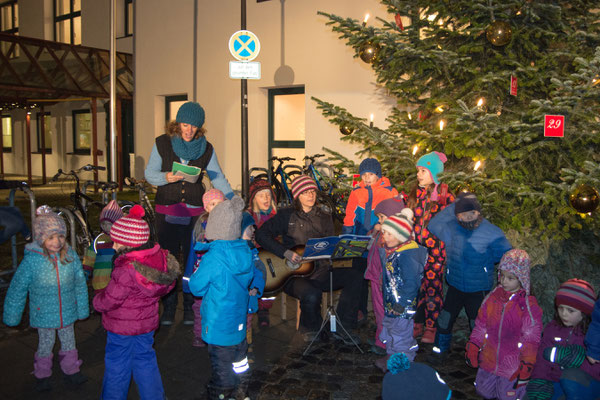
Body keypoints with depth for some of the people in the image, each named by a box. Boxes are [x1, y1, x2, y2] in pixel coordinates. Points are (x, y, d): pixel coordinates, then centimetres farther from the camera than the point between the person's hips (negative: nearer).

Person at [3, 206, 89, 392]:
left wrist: (82, 309, 6)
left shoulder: (70, 255, -12)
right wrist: (11, 316, 2)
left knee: (69, 342, 19)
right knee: (45, 344, 16)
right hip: (44, 314, -2)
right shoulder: (31, 260, -19)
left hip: (68, 312, 2)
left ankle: (71, 371, 39)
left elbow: (80, 284, 0)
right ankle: (42, 375, 39)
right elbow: (17, 289, -7)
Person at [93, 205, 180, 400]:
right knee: (145, 360, 23)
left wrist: (97, 300, 1)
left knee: (117, 367, 14)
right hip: (147, 323, 7)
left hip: (121, 327, -7)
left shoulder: (127, 270, -31)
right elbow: (167, 286, 5)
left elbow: (109, 300, -22)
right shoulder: (160, 258, -10)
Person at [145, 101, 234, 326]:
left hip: (194, 212, 1)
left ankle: (190, 306, 17)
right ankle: (168, 307, 16)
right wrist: (166, 177, -18)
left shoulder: (206, 148, 3)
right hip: (166, 212, 0)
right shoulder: (162, 143, 1)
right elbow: (149, 174, 3)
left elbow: (218, 178, 6)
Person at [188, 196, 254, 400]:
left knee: (222, 369, 9)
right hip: (240, 321, 7)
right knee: (240, 363, 23)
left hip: (219, 325, -6)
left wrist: (198, 269, 3)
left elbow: (196, 287, -15)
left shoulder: (213, 258, -26)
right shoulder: (245, 251, -7)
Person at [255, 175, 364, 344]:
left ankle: (341, 328, -8)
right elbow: (262, 235, -4)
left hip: (319, 270, 4)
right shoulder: (286, 215, 3)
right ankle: (311, 329, 0)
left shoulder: (324, 216, 14)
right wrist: (285, 252, -15)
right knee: (311, 295, -35)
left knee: (355, 277, -19)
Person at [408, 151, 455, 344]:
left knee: (433, 286, 0)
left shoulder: (444, 195, -4)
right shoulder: (415, 193, 10)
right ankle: (417, 324, 21)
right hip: (416, 247, 4)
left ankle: (431, 328, 11)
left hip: (436, 249, -4)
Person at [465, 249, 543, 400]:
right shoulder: (492, 298, -2)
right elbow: (481, 326, 7)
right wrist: (472, 348, 3)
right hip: (488, 361, 4)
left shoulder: (529, 306, -14)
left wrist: (526, 368, -10)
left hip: (512, 367, -4)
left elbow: (531, 340, -10)